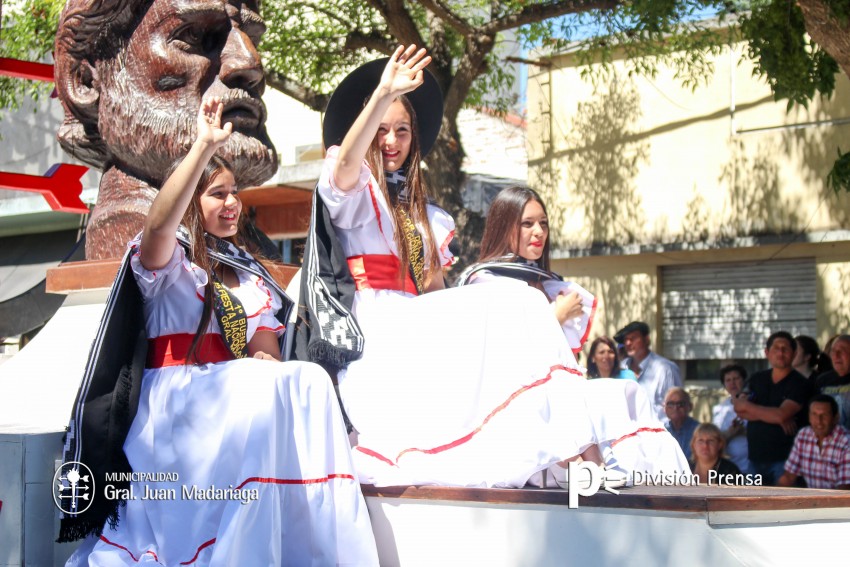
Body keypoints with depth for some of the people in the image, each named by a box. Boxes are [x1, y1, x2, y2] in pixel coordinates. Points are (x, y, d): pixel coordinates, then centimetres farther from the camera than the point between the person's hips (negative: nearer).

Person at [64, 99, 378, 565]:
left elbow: (265, 343, 15)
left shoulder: (248, 273, 25)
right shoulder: (170, 258, 5)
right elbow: (158, 225, -20)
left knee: (307, 380, -26)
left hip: (237, 395, 5)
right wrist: (205, 146, -28)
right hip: (178, 393, -5)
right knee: (265, 390, -34)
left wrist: (267, 361, -11)